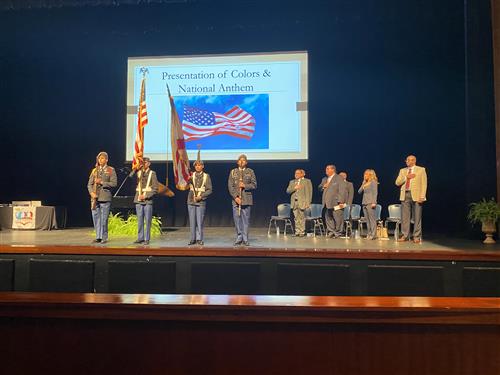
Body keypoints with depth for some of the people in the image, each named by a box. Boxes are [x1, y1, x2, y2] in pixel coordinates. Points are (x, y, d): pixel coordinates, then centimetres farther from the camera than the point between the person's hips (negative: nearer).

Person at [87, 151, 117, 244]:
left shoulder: (111, 170, 3)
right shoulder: (94, 170, 15)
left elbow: (114, 183, -5)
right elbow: (89, 184, 11)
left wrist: (102, 182, -12)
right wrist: (91, 192, -6)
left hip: (105, 198, -4)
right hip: (95, 198, 4)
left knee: (104, 219, -3)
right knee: (96, 218, 5)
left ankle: (104, 238, 5)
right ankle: (98, 237, 14)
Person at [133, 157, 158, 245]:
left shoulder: (152, 173, 1)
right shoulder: (138, 172, 11)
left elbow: (155, 189, -3)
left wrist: (146, 196, -12)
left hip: (148, 200, -3)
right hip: (138, 200, 3)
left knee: (148, 220, -1)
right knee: (139, 220, 6)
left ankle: (147, 239, 6)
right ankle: (140, 238, 14)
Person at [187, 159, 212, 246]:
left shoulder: (206, 176, 3)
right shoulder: (191, 175, 7)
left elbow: (209, 190, 1)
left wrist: (201, 196, -12)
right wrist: (188, 179, -28)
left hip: (201, 202, -2)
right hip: (191, 201, 2)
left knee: (200, 221, -2)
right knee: (192, 221, 5)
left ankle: (199, 239, 9)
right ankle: (193, 239, 13)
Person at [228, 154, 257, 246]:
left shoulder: (250, 172, 9)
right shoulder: (233, 172, 10)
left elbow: (254, 185, 3)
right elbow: (230, 186, 3)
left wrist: (245, 185, -14)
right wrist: (235, 197, -8)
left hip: (247, 199, -1)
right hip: (236, 199, 1)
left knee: (246, 220, 1)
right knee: (237, 219, 1)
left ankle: (245, 239, 8)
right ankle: (239, 238, 12)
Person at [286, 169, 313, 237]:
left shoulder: (307, 181, 3)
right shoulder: (292, 182, 16)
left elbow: (309, 192, -2)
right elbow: (288, 191, 7)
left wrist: (308, 202, -9)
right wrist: (294, 188, -11)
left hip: (302, 202, -4)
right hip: (294, 202, 4)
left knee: (302, 218, -3)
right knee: (296, 218, 5)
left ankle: (302, 232, 3)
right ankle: (297, 232, 11)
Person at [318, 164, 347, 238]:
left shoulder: (339, 178, -4)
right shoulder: (324, 179, 19)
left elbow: (342, 190, -11)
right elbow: (319, 188, 21)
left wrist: (341, 201, -18)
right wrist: (323, 186, -3)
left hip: (336, 202, -7)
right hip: (327, 203, 7)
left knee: (337, 218, -2)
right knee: (328, 218, 8)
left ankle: (337, 232, 9)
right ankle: (331, 231, 17)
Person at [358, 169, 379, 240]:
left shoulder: (373, 182, -1)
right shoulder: (364, 183, 19)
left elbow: (375, 193, -8)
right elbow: (359, 192, 17)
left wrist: (374, 202, -16)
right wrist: (363, 186, 4)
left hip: (370, 203, -7)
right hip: (364, 203, 7)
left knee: (372, 219, -7)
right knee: (367, 220, 6)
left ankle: (373, 235, -7)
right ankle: (369, 234, 10)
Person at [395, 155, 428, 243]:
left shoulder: (421, 170, 5)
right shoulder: (402, 170, 16)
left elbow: (424, 184, -1)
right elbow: (397, 182, 7)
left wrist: (422, 196, -11)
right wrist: (406, 177, -7)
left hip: (416, 195, -3)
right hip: (405, 195, 4)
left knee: (417, 217, -1)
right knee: (404, 217, 3)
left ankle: (417, 237, 5)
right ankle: (405, 235, 10)